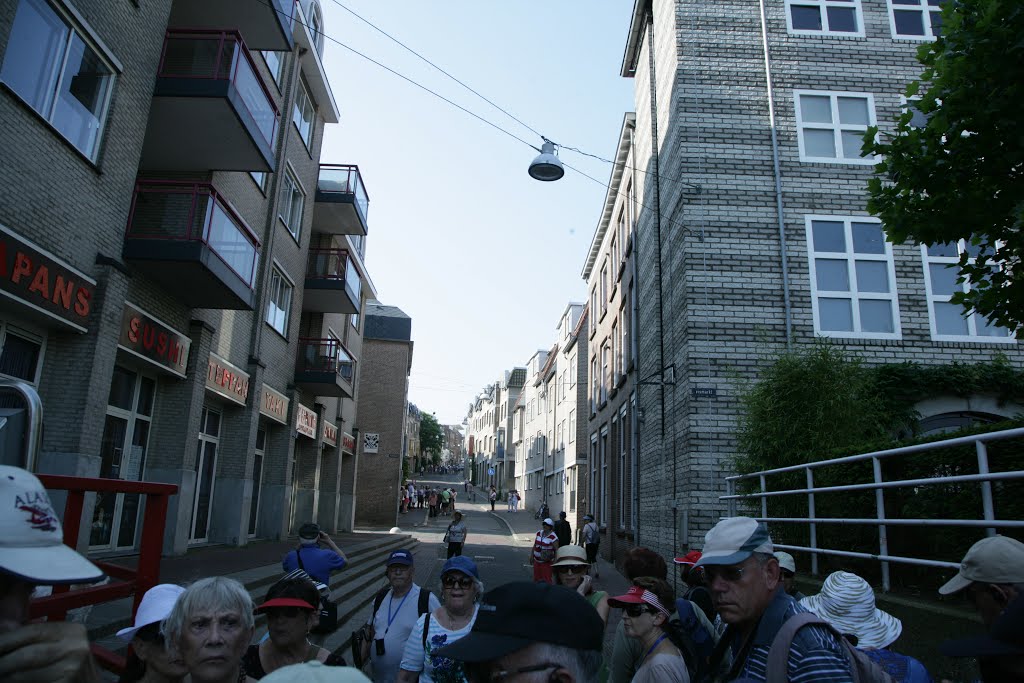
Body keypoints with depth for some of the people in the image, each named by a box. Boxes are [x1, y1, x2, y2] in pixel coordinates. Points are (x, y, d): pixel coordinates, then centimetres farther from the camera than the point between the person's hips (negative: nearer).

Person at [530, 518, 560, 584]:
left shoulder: (553, 537, -13)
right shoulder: (539, 533, 8)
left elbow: (557, 550, -13)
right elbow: (534, 546, 16)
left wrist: (555, 561, -18)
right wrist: (531, 556, 16)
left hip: (546, 562, -6)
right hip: (536, 561, 6)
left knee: (546, 580, -5)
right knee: (536, 579, 12)